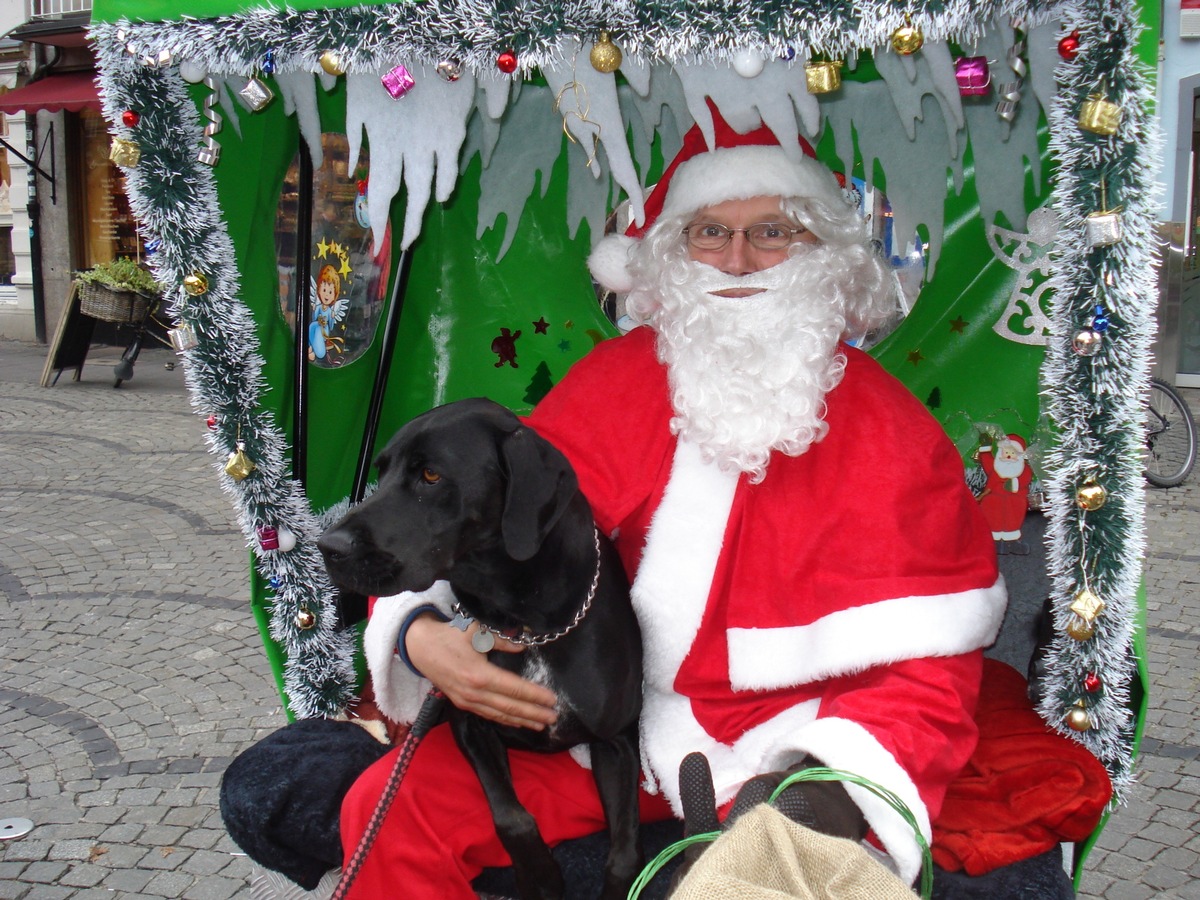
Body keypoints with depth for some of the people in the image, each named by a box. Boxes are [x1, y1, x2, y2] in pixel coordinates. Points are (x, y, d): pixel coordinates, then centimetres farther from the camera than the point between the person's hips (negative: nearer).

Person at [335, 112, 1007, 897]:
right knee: (391, 807, -11)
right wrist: (424, 634, -20)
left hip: (782, 747, -1)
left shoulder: (888, 429, -8)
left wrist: (829, 787, -27)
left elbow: (925, 671, -10)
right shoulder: (617, 378, 0)